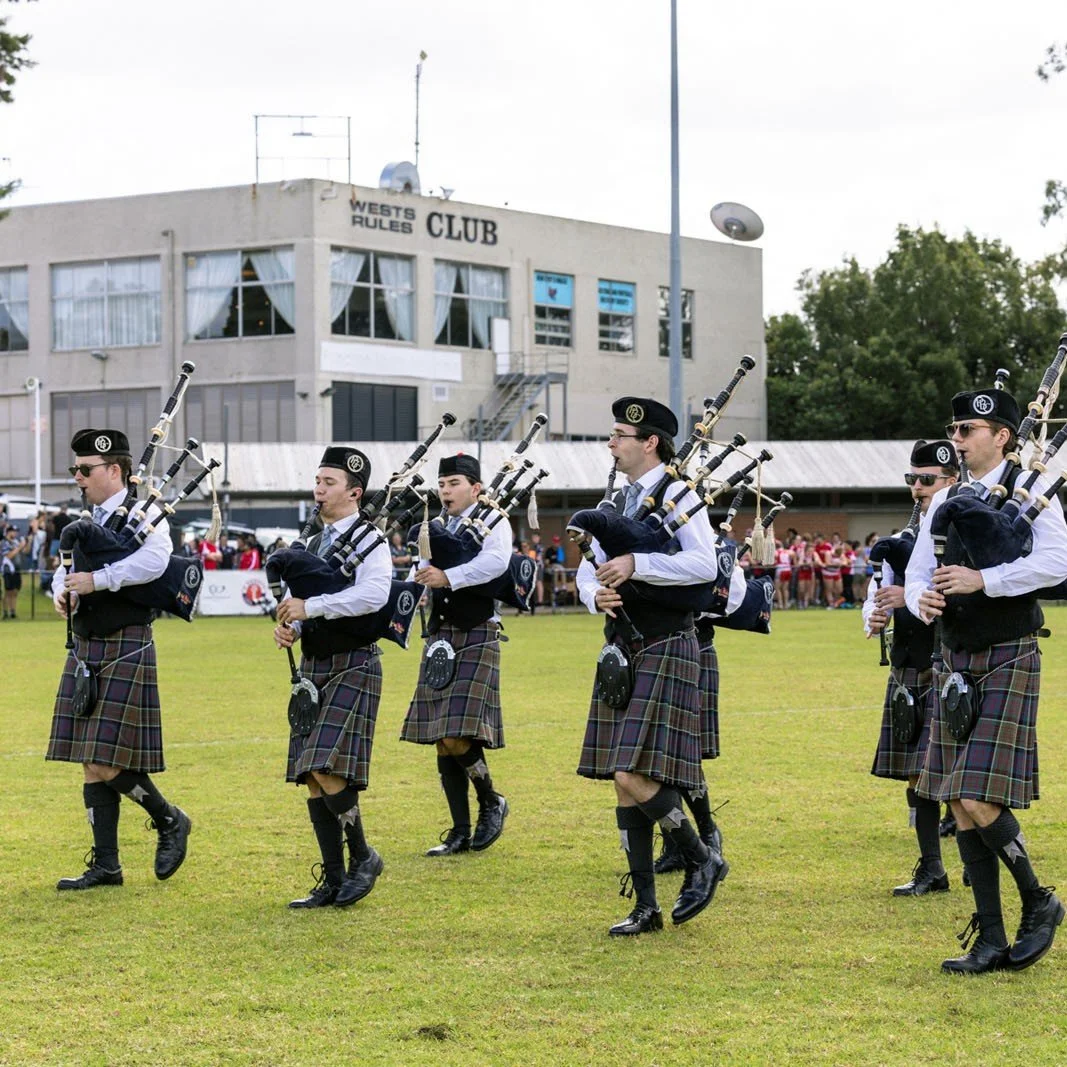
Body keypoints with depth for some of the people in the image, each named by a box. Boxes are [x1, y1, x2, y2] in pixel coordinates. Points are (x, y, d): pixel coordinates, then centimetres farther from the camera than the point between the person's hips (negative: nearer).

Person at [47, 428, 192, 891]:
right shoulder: (86, 520, 15)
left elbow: (154, 561, -28)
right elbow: (65, 569, 19)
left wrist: (97, 579, -26)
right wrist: (62, 591, -4)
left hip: (125, 650, -8)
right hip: (85, 649, 8)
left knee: (106, 764, -10)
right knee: (92, 766, 7)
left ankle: (170, 821, 13)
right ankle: (105, 865, 13)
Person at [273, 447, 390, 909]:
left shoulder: (368, 539, -8)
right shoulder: (313, 544, 16)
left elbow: (374, 593, -26)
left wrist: (311, 606, -25)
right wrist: (289, 627, 0)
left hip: (352, 668, -8)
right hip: (312, 667, 8)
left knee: (328, 770, -17)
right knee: (312, 780, 5)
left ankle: (363, 857, 3)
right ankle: (334, 881, 11)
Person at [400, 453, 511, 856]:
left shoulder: (492, 523, -2)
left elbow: (496, 561, -22)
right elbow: (423, 574, 12)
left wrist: (448, 577, -28)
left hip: (476, 639, -7)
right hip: (439, 639, 7)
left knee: (457, 737, -15)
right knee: (443, 742, 5)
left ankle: (491, 802, 9)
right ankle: (460, 832, 12)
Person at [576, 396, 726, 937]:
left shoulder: (679, 495, -8)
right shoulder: (617, 501, 15)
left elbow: (704, 564, -21)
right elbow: (588, 570, 14)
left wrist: (635, 564, -24)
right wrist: (596, 595, -9)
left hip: (665, 652, -8)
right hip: (622, 653, 8)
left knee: (634, 776, -15)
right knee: (623, 784, 6)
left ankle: (702, 859, 7)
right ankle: (645, 906, 12)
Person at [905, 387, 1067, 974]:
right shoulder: (945, 501, 13)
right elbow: (916, 573, 13)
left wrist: (983, 579, -24)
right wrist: (921, 599, -10)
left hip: (1007, 662, -7)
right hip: (955, 662, 7)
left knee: (979, 801, -15)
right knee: (961, 809, 4)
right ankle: (991, 941, 10)